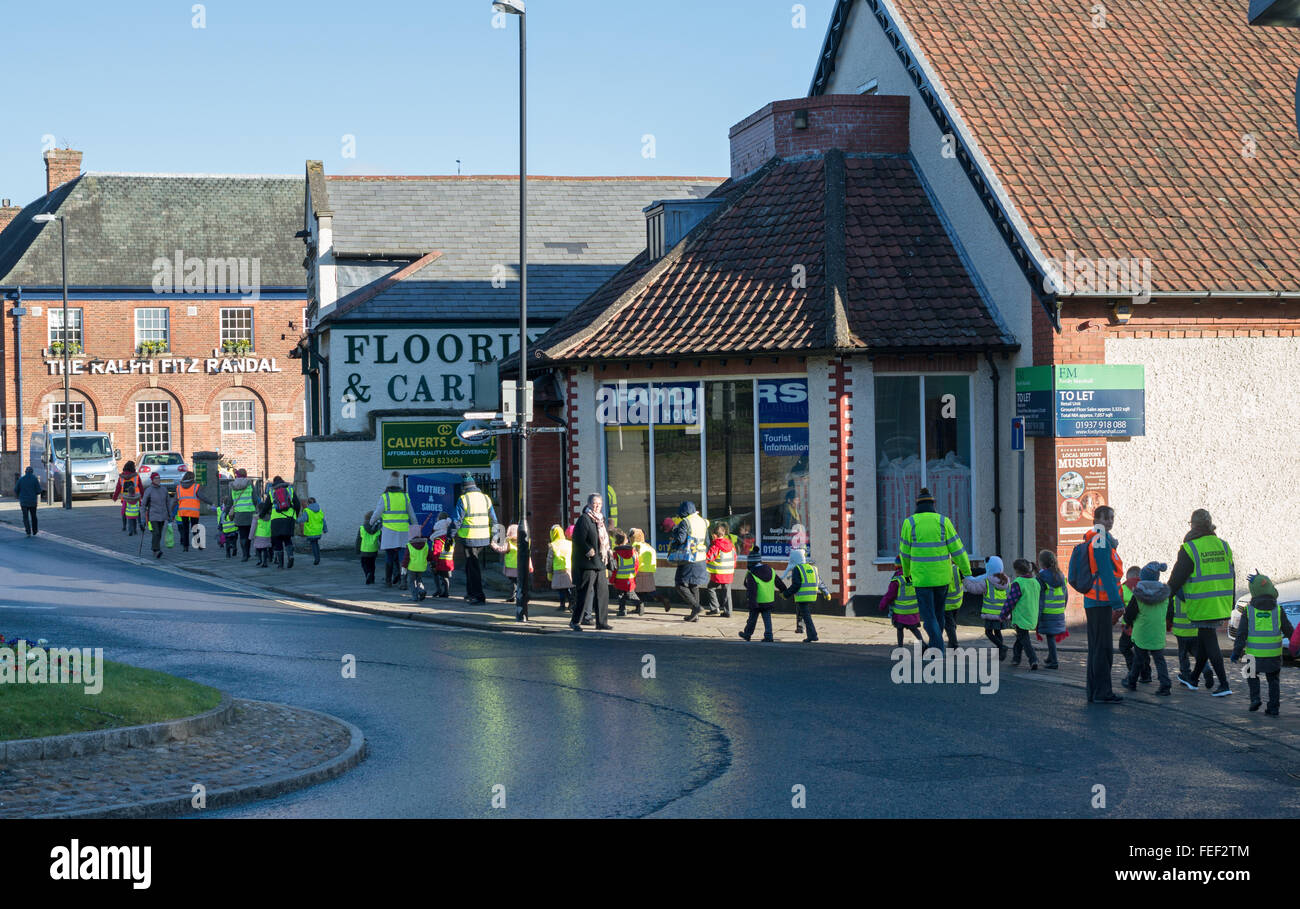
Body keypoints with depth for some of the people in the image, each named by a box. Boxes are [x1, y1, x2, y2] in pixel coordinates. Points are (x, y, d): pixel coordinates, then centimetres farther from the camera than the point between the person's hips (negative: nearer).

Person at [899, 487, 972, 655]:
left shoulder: (909, 523, -5)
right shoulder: (943, 521, -2)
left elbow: (905, 551, 4)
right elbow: (957, 549, -3)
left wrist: (906, 572, 21)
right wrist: (966, 572, 5)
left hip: (921, 577, -2)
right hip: (942, 577, 2)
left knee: (929, 617, -1)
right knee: (938, 613, 21)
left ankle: (939, 652, -16)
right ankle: (934, 648, 32)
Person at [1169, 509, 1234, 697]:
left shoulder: (1189, 549, -11)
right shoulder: (1223, 546, 7)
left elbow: (1177, 578, -7)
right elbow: (1231, 575, 14)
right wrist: (1231, 601, 23)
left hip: (1202, 606, -7)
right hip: (1221, 604, 7)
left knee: (1210, 644, -3)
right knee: (1203, 641, 18)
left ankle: (1224, 685, -7)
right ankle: (1193, 678, 31)